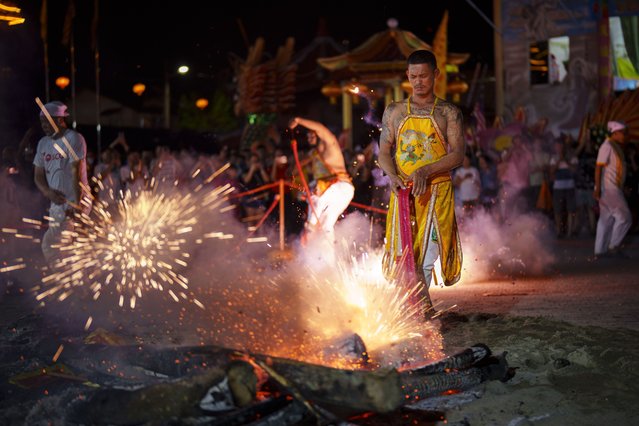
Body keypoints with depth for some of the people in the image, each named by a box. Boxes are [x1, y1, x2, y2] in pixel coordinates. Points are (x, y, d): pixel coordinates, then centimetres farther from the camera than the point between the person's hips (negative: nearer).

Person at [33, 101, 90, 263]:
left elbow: (77, 173, -15)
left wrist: (77, 204, -20)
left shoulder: (73, 139, -10)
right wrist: (48, 192, -8)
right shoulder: (43, 143, 12)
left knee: (50, 244, -12)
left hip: (75, 202, -8)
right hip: (57, 203, 8)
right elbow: (38, 176, 13)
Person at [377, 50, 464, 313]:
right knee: (404, 250, 0)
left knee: (426, 252, -8)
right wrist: (393, 176, -12)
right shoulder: (394, 112, 11)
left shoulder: (449, 113, 4)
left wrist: (425, 171, -18)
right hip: (403, 192, 2)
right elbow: (384, 153, 9)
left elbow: (458, 154, -5)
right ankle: (422, 308, 15)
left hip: (437, 192, -2)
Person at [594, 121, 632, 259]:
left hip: (614, 189, 10)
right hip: (608, 188, -10)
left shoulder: (617, 147, 17)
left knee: (607, 220, 8)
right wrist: (597, 188, -23)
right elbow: (598, 167, -18)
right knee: (624, 217, -9)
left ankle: (600, 251, 10)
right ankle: (614, 246, -3)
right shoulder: (607, 146, -13)